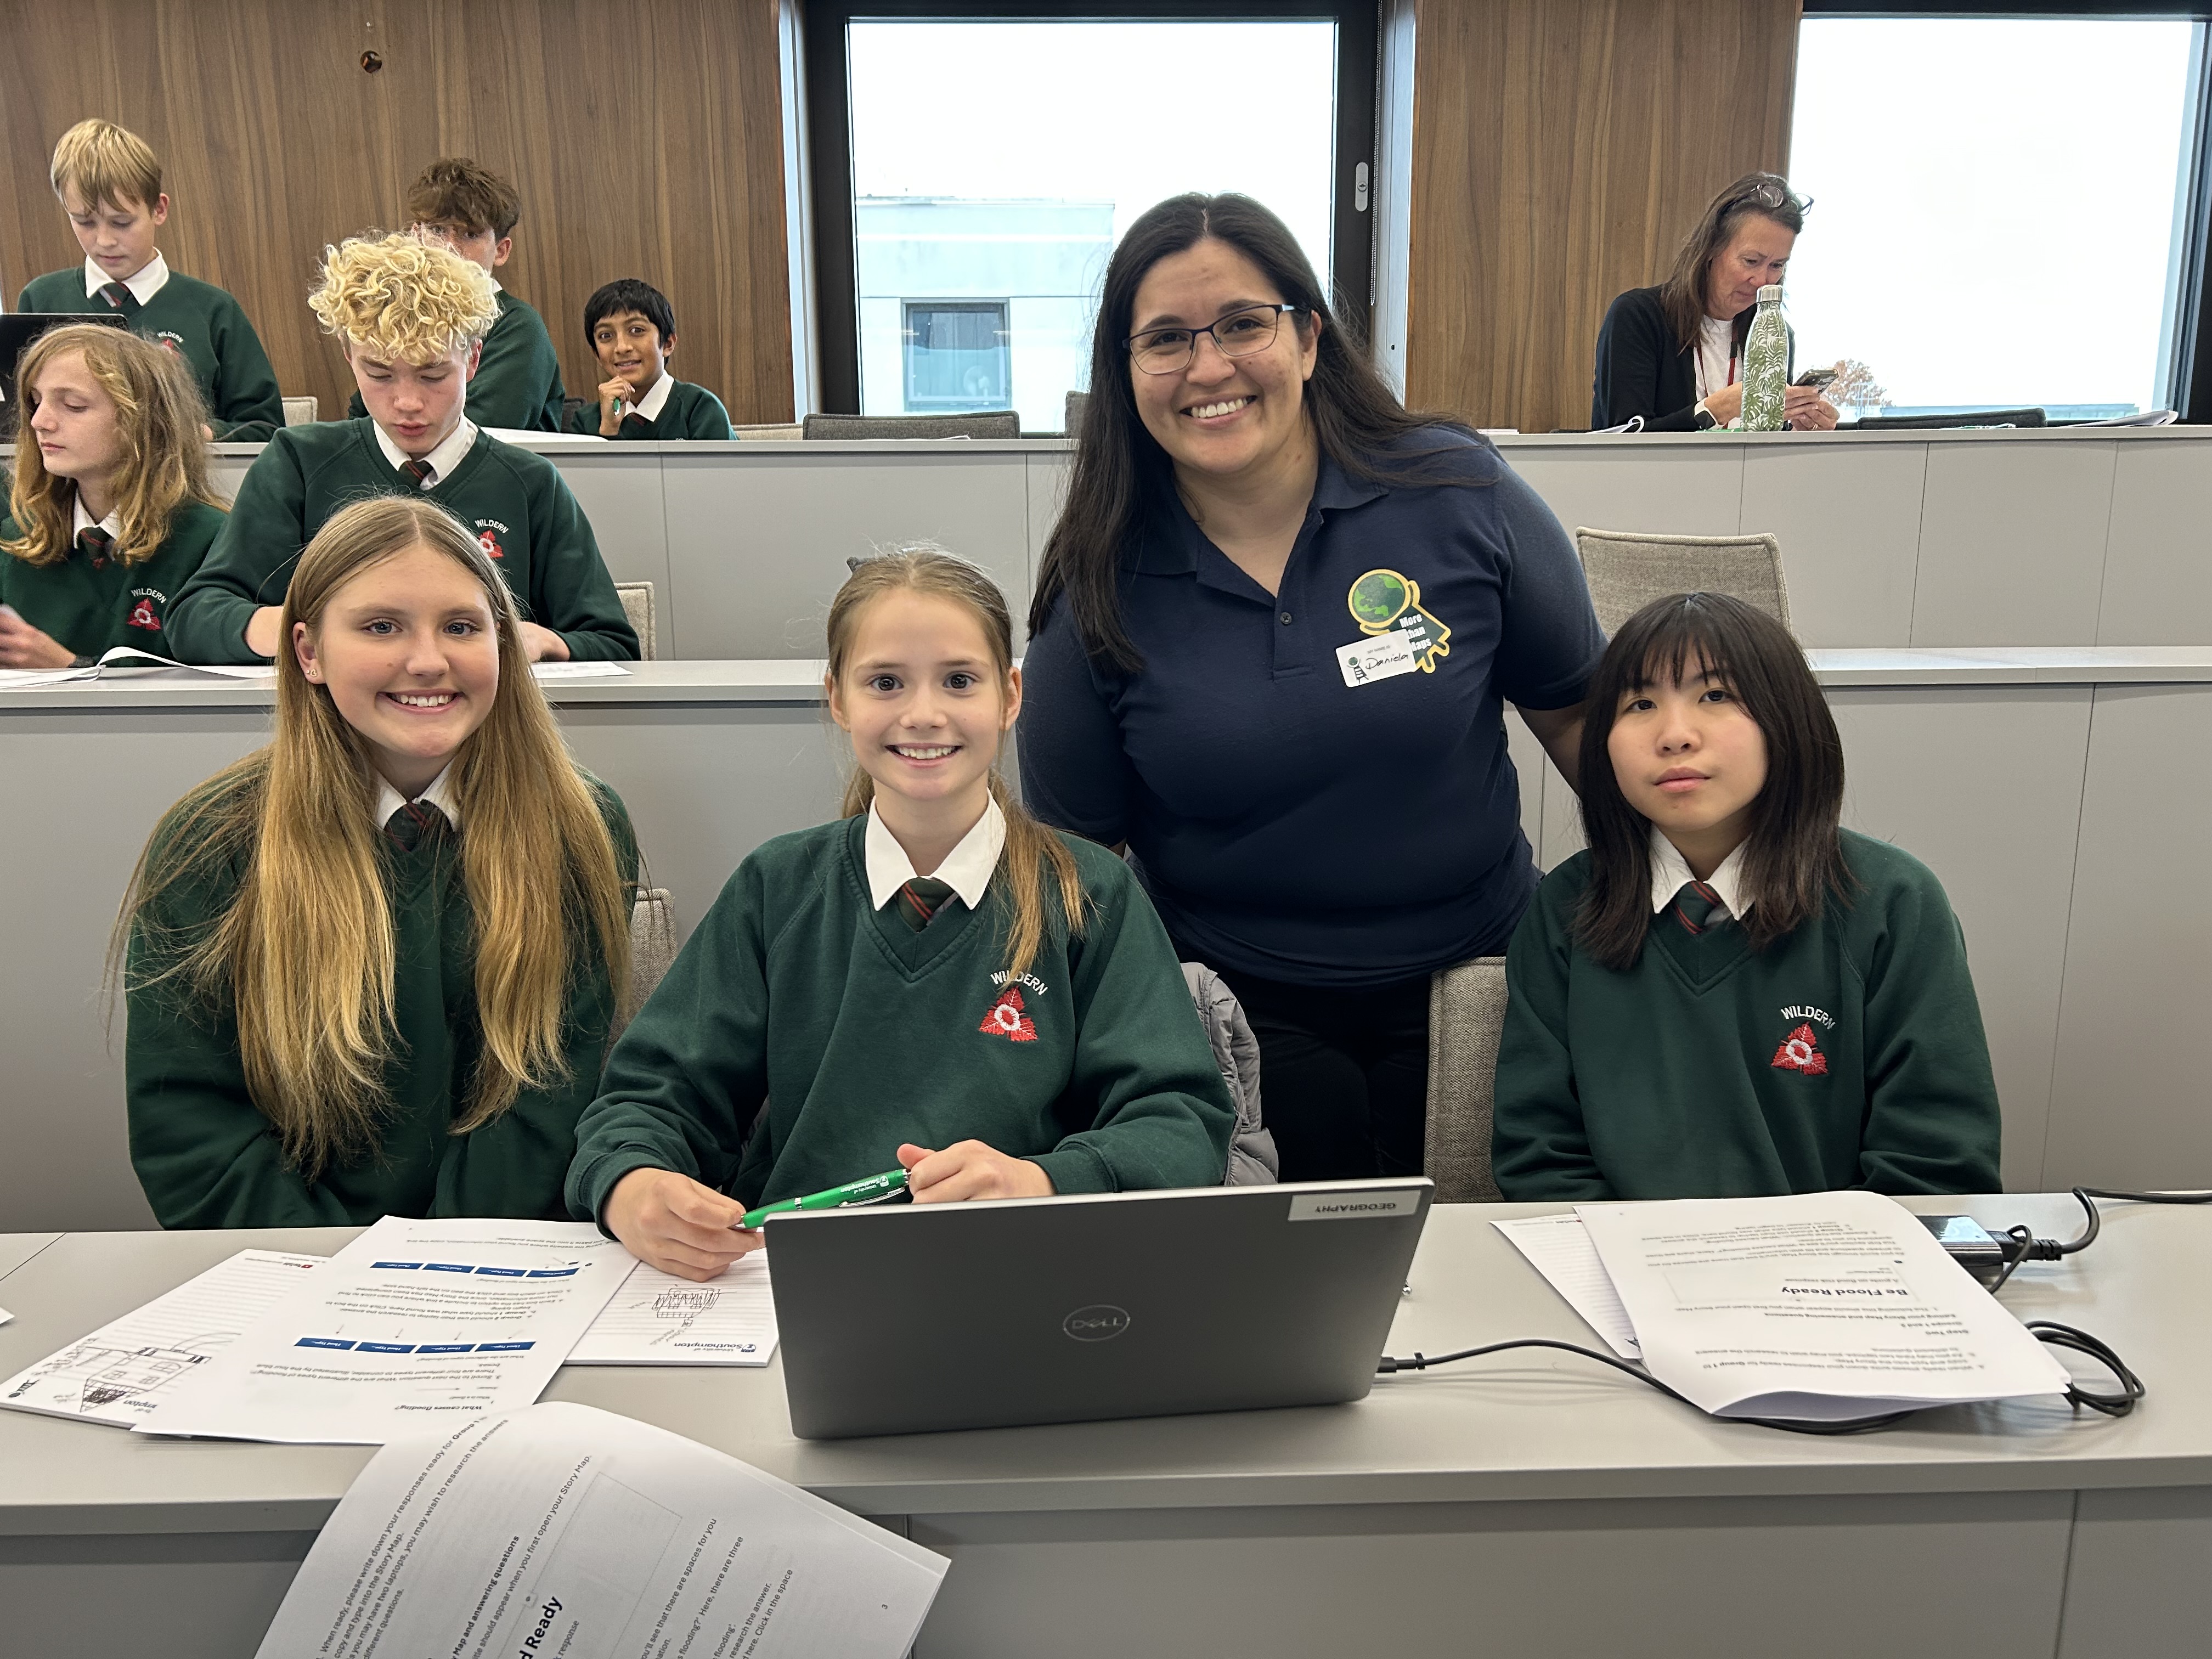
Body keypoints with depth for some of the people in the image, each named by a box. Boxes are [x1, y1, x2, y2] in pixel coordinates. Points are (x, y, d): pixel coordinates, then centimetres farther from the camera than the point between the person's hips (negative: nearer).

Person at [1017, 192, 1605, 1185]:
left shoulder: (1459, 496, -8)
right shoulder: (1100, 590, -7)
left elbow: (1577, 711, 3)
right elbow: (1081, 851, 1)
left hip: (1474, 985, 1)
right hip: (1237, 1013, 0)